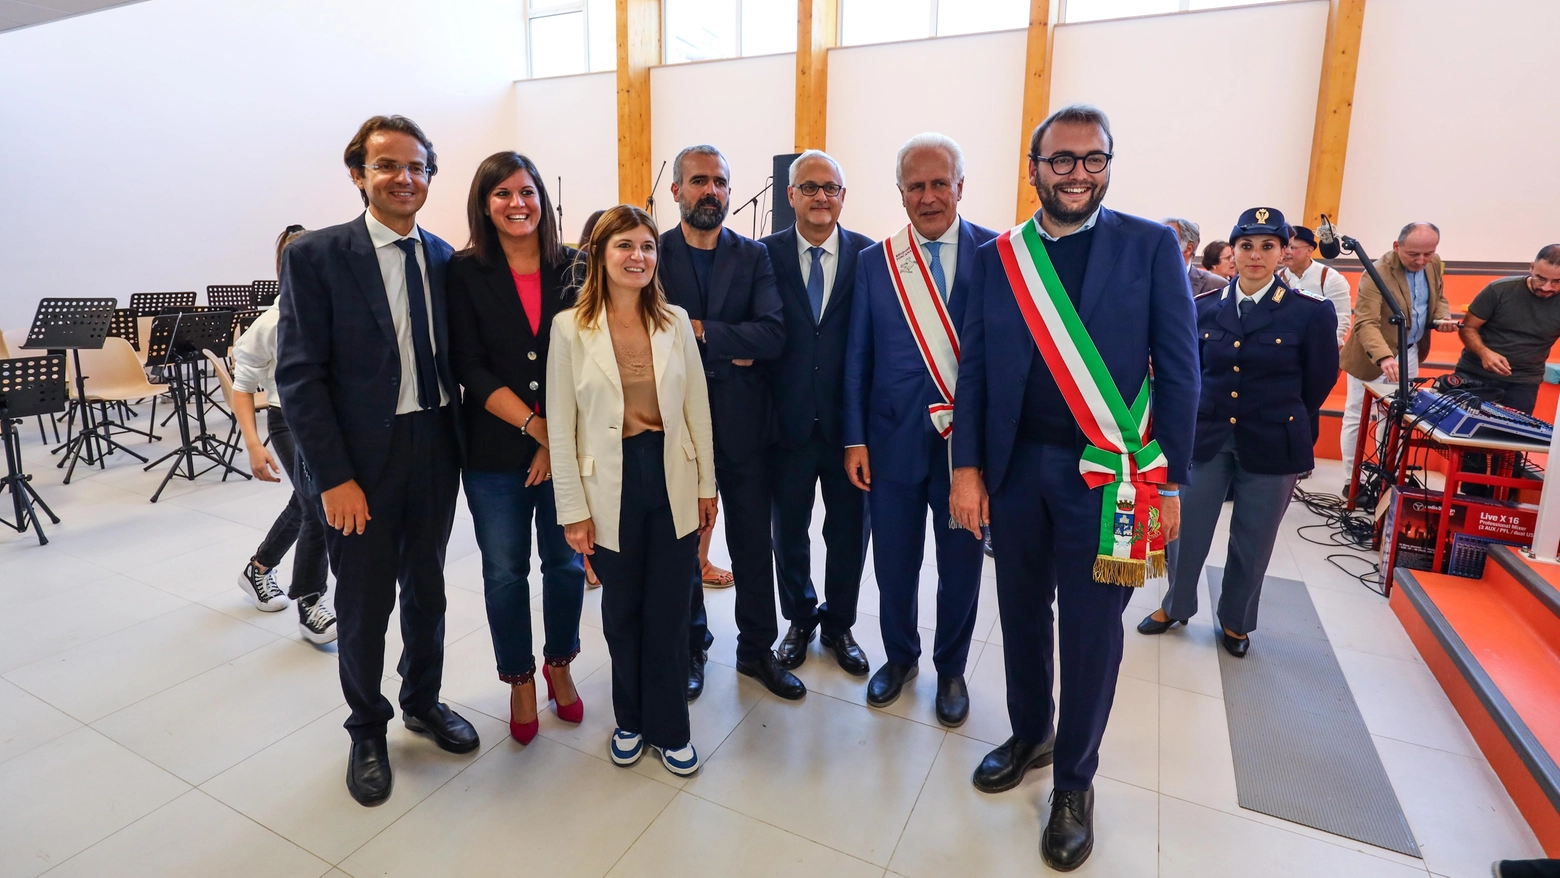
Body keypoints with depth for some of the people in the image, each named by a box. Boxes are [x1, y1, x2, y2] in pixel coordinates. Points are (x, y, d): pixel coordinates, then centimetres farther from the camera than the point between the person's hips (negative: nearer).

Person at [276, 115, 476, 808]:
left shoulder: (443, 258, 6)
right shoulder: (316, 256, -8)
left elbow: (452, 357, 9)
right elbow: (299, 375, -11)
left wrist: (459, 441, 1)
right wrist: (334, 477, -15)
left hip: (434, 450, 4)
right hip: (360, 458, -4)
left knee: (426, 589, 18)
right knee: (364, 602, 10)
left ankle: (423, 701, 40)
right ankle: (367, 730, 33)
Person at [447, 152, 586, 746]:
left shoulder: (572, 269, 1)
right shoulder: (465, 274, -2)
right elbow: (470, 367, -7)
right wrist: (537, 426, -16)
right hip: (495, 452, -1)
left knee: (567, 562, 10)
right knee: (505, 571, 10)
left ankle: (559, 665, 35)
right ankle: (520, 678, 32)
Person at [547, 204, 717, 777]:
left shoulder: (676, 321, 1)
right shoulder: (571, 327, -5)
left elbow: (697, 407, 5)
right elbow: (560, 426, -5)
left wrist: (706, 484, 5)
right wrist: (573, 510, -6)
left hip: (674, 481, 2)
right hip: (610, 489, -1)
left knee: (669, 612, 10)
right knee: (622, 612, 15)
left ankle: (669, 728, 31)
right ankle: (630, 719, 39)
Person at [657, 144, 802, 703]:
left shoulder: (754, 257, 2)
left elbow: (773, 335, -12)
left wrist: (699, 332, -18)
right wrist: (729, 349, -16)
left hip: (742, 422, 1)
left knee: (753, 541, 11)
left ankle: (757, 649, 30)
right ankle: (691, 646, 35)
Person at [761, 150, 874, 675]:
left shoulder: (869, 255, -1)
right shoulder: (766, 254, -1)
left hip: (848, 418, 0)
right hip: (789, 418, 0)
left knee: (849, 529, 13)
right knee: (789, 528, 15)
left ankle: (839, 624, 36)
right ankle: (800, 619, 38)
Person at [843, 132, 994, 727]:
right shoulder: (874, 261, 4)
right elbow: (857, 358, 4)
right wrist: (855, 439, 0)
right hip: (895, 438, 2)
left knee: (961, 565, 12)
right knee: (894, 560, 14)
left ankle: (950, 669, 36)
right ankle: (899, 656, 39)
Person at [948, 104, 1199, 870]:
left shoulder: (1151, 246, -1)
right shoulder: (997, 257, 5)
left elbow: (1178, 370, -1)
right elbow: (974, 368, 4)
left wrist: (1168, 482, -5)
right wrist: (967, 468, -2)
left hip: (1109, 472, -2)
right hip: (1014, 468, 3)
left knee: (1090, 629, 8)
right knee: (1021, 614, 16)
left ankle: (1075, 781, 29)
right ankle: (1030, 733, 40)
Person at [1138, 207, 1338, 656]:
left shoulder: (1312, 311, -8)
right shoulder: (1205, 307, -1)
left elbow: (1319, 382, 2)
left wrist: (1277, 421, 11)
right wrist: (1202, 418, 6)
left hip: (1270, 446, -1)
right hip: (1206, 438, 2)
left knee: (1252, 544, 12)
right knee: (1185, 530, 6)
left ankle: (1236, 622, 34)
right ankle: (1175, 606, 31)